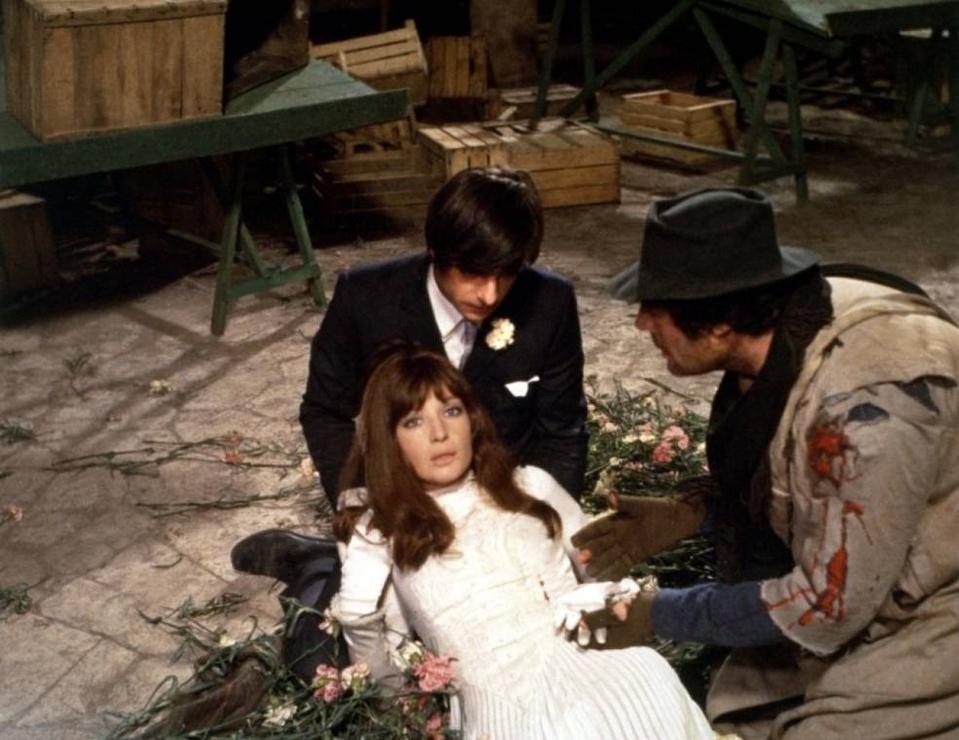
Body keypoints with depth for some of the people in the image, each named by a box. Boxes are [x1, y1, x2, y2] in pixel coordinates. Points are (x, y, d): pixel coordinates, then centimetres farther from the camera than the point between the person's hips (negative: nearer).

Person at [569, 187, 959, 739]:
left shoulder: (861, 406, -34)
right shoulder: (780, 330, -10)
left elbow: (828, 605, -25)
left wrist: (659, 616, -17)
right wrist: (687, 516, -8)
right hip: (851, 585, 7)